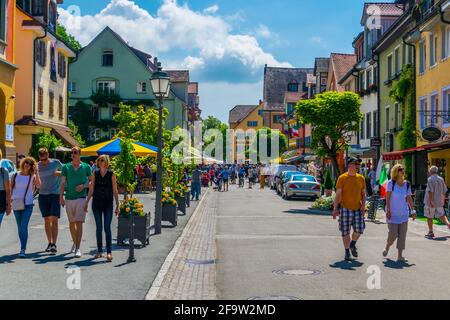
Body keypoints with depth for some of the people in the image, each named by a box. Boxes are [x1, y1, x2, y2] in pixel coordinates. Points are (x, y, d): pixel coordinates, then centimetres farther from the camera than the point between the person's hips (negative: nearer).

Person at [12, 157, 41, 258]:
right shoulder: (15, 175, 7)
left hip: (28, 204, -3)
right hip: (16, 203, 3)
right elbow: (10, 188, 10)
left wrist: (36, 173, -20)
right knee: (20, 227, 10)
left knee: (24, 227, -12)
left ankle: (23, 250, -14)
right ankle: (23, 248, 21)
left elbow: (38, 185, -16)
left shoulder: (32, 176, 2)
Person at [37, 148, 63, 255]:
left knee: (54, 219, -10)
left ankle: (54, 244, -13)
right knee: (47, 220, 8)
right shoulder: (38, 166, 5)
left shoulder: (56, 162, -1)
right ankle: (50, 243, 19)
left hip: (55, 194, -3)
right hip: (43, 195, 3)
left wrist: (59, 173, -8)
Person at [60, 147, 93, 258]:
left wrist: (84, 186, -10)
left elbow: (92, 181, 8)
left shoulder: (86, 167, 2)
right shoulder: (66, 167, 7)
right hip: (69, 198, 3)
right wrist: (61, 196, -1)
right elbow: (62, 183, 8)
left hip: (81, 198, -3)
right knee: (71, 222, 14)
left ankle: (78, 248, -12)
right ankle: (75, 242, 34)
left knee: (79, 222, -11)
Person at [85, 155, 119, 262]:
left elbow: (115, 191, 1)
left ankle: (109, 252, -7)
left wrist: (117, 205, -2)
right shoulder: (95, 174, 6)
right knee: (98, 228, 7)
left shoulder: (111, 174, -1)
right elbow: (91, 190, 11)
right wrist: (86, 203, 8)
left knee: (107, 228, -7)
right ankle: (99, 251, 16)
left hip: (108, 204, -2)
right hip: (96, 203, 3)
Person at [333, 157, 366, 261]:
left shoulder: (361, 178, 7)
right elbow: (338, 194, -5)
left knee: (359, 229, -6)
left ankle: (353, 244, 24)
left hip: (357, 209, 3)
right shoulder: (342, 178, -5)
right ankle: (347, 252, 17)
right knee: (345, 232, 3)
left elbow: (363, 193, 13)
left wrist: (363, 205, -1)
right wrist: (335, 208, -10)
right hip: (345, 208, -3)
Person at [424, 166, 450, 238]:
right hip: (439, 202, 6)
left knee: (429, 217, 4)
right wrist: (443, 200, 26)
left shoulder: (430, 179, -13)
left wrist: (431, 201, -22)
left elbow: (430, 191, -21)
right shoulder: (441, 179, 7)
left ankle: (431, 232, 9)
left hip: (431, 202, -6)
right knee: (441, 215, 14)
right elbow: (444, 191, 14)